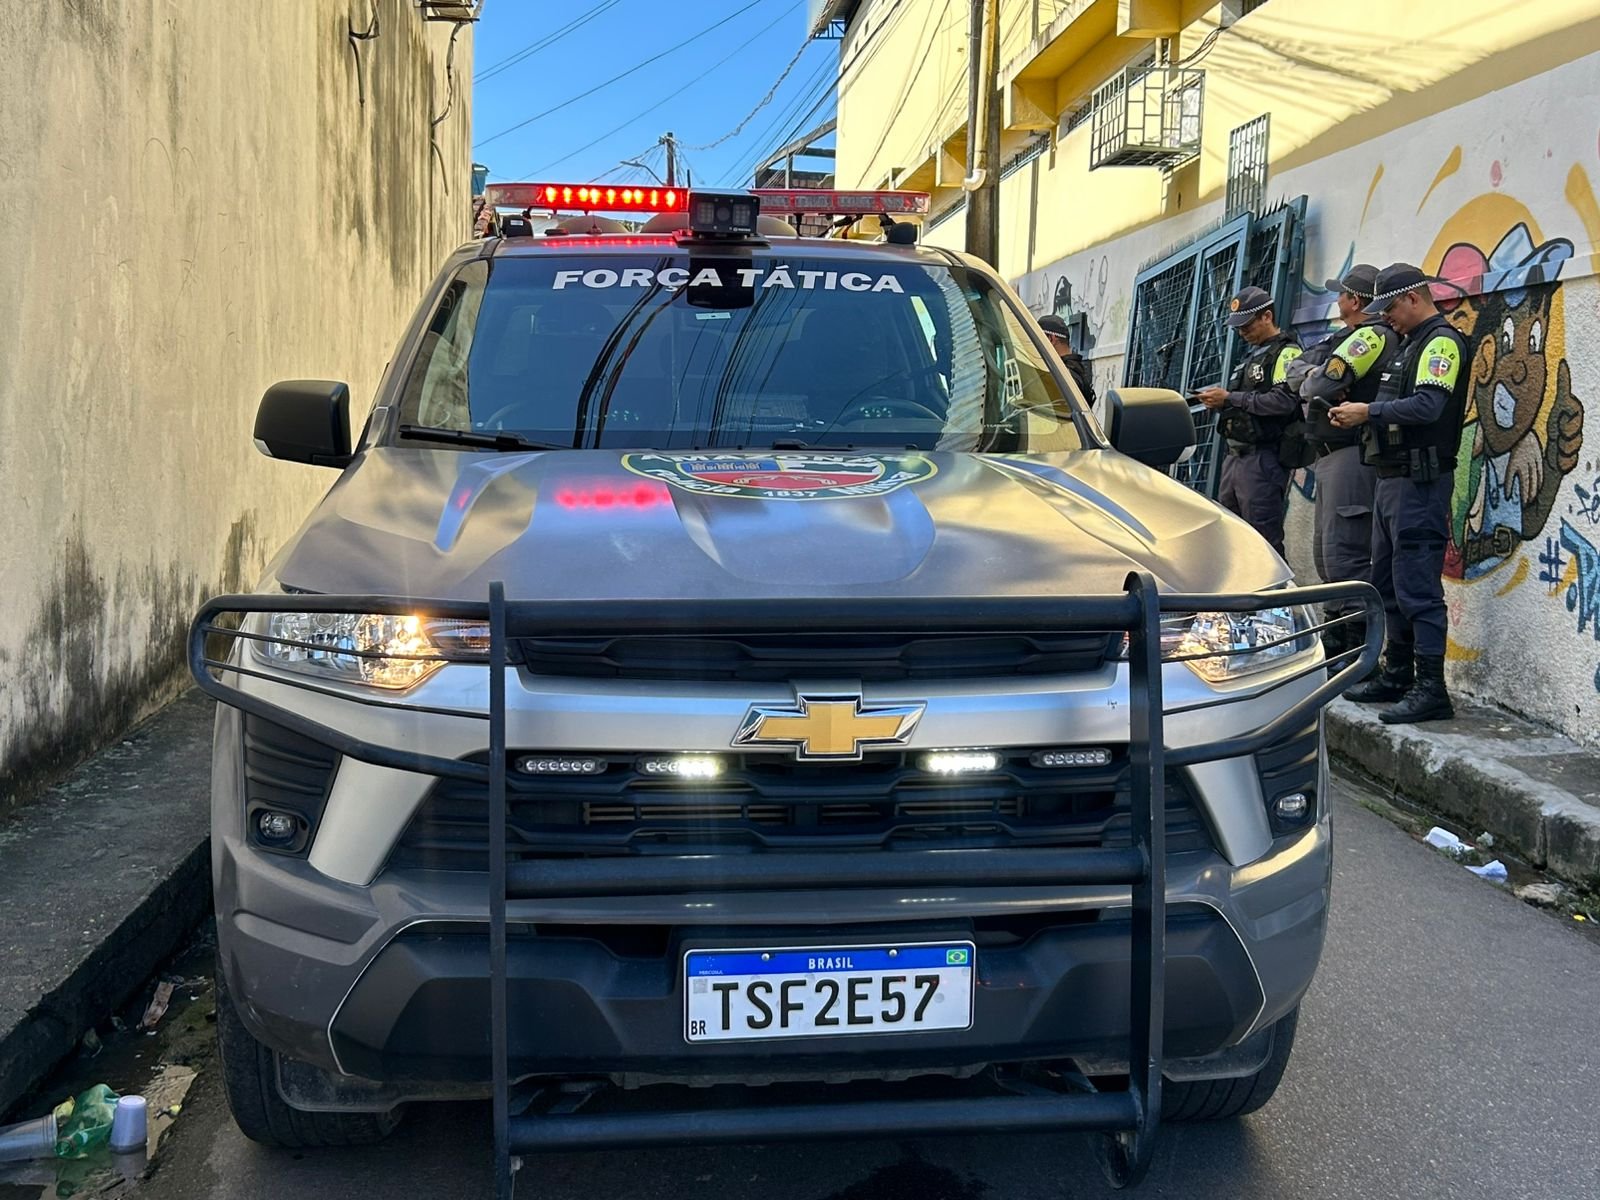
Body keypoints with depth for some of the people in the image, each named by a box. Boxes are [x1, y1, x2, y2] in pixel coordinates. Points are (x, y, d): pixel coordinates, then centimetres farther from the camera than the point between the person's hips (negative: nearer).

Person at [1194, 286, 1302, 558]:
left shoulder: (1286, 353, -8)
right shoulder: (1253, 355, 22)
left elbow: (1284, 401, -22)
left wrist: (1230, 398, -17)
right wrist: (1218, 401, 4)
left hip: (1263, 460, -10)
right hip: (1235, 456, 10)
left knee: (1264, 540, -9)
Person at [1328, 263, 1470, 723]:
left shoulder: (1441, 343, -11)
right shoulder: (1408, 343, 20)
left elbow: (1427, 406, -25)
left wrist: (1369, 411, -17)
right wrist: (1355, 415, 3)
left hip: (1419, 483, -11)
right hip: (1392, 478, 11)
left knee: (1417, 587, -10)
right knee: (1388, 585, 16)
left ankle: (1431, 689, -7)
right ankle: (1397, 676, 25)